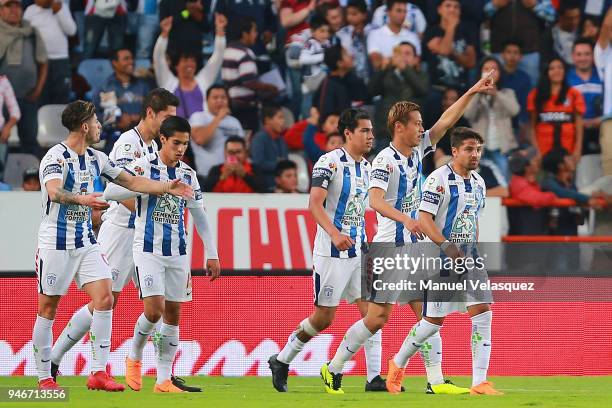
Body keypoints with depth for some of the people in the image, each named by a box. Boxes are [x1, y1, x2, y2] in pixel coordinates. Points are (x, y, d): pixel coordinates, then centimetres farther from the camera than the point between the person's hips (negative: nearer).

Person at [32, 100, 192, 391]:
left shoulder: (96, 159, 10)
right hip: (55, 243, -7)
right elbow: (54, 192, -32)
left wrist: (167, 187, 7)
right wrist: (81, 199, -51)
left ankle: (98, 373, -6)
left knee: (104, 299, -7)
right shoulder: (56, 157, -14)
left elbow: (132, 181, 18)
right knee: (48, 309, -1)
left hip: (86, 241, 7)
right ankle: (44, 378, 8)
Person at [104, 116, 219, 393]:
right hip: (148, 250, -5)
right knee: (154, 310, -15)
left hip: (177, 253, 5)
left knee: (173, 314, 3)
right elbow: (110, 193, -15)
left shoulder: (188, 174, 10)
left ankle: (164, 380, 7)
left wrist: (212, 254, 12)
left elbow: (199, 215, 17)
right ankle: (134, 358, 12)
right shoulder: (143, 167, -6)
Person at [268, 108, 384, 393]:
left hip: (359, 250, 7)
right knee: (324, 317, -2)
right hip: (332, 252, -7)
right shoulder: (330, 162, -11)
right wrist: (334, 233, -33)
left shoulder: (366, 167, 13)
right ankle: (281, 361, 17)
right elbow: (314, 204, -20)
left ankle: (374, 378, -3)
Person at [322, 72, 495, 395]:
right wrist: (405, 218, -39)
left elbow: (445, 122, 14)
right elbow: (375, 200, -25)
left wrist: (472, 92, 9)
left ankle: (436, 380, 0)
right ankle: (333, 369, 7)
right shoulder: (385, 160, -13)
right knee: (377, 317, -6)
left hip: (415, 248, 8)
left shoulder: (417, 150, 10)